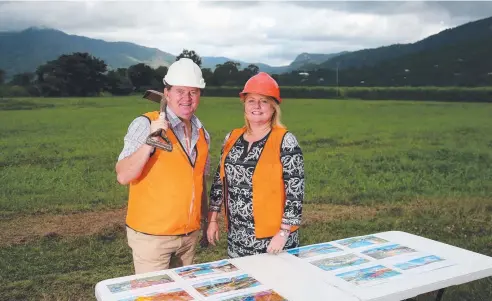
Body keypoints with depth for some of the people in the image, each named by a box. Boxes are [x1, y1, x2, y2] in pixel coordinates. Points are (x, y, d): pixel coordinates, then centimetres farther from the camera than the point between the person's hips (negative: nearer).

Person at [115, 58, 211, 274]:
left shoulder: (202, 133, 6)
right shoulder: (145, 124, -12)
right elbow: (123, 176, -20)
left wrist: (205, 221, 15)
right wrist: (150, 140, -31)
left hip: (190, 235, 6)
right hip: (151, 235, -5)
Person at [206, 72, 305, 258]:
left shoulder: (285, 141, -11)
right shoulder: (232, 138, 4)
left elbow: (296, 190, -13)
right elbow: (220, 180, 11)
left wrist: (283, 233, -15)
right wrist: (212, 219, 11)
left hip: (273, 237, -5)